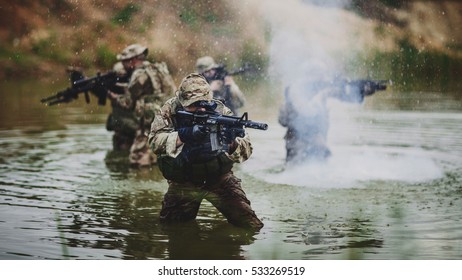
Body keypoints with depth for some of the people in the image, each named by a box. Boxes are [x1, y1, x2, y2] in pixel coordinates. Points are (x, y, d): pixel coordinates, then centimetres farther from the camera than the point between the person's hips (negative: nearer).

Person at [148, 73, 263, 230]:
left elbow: (246, 150, -18)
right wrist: (183, 135, -37)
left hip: (218, 180, -1)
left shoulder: (220, 111, -12)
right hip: (182, 183, 1)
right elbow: (155, 141, -22)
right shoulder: (170, 110, -9)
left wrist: (232, 143, -42)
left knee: (251, 227, -9)